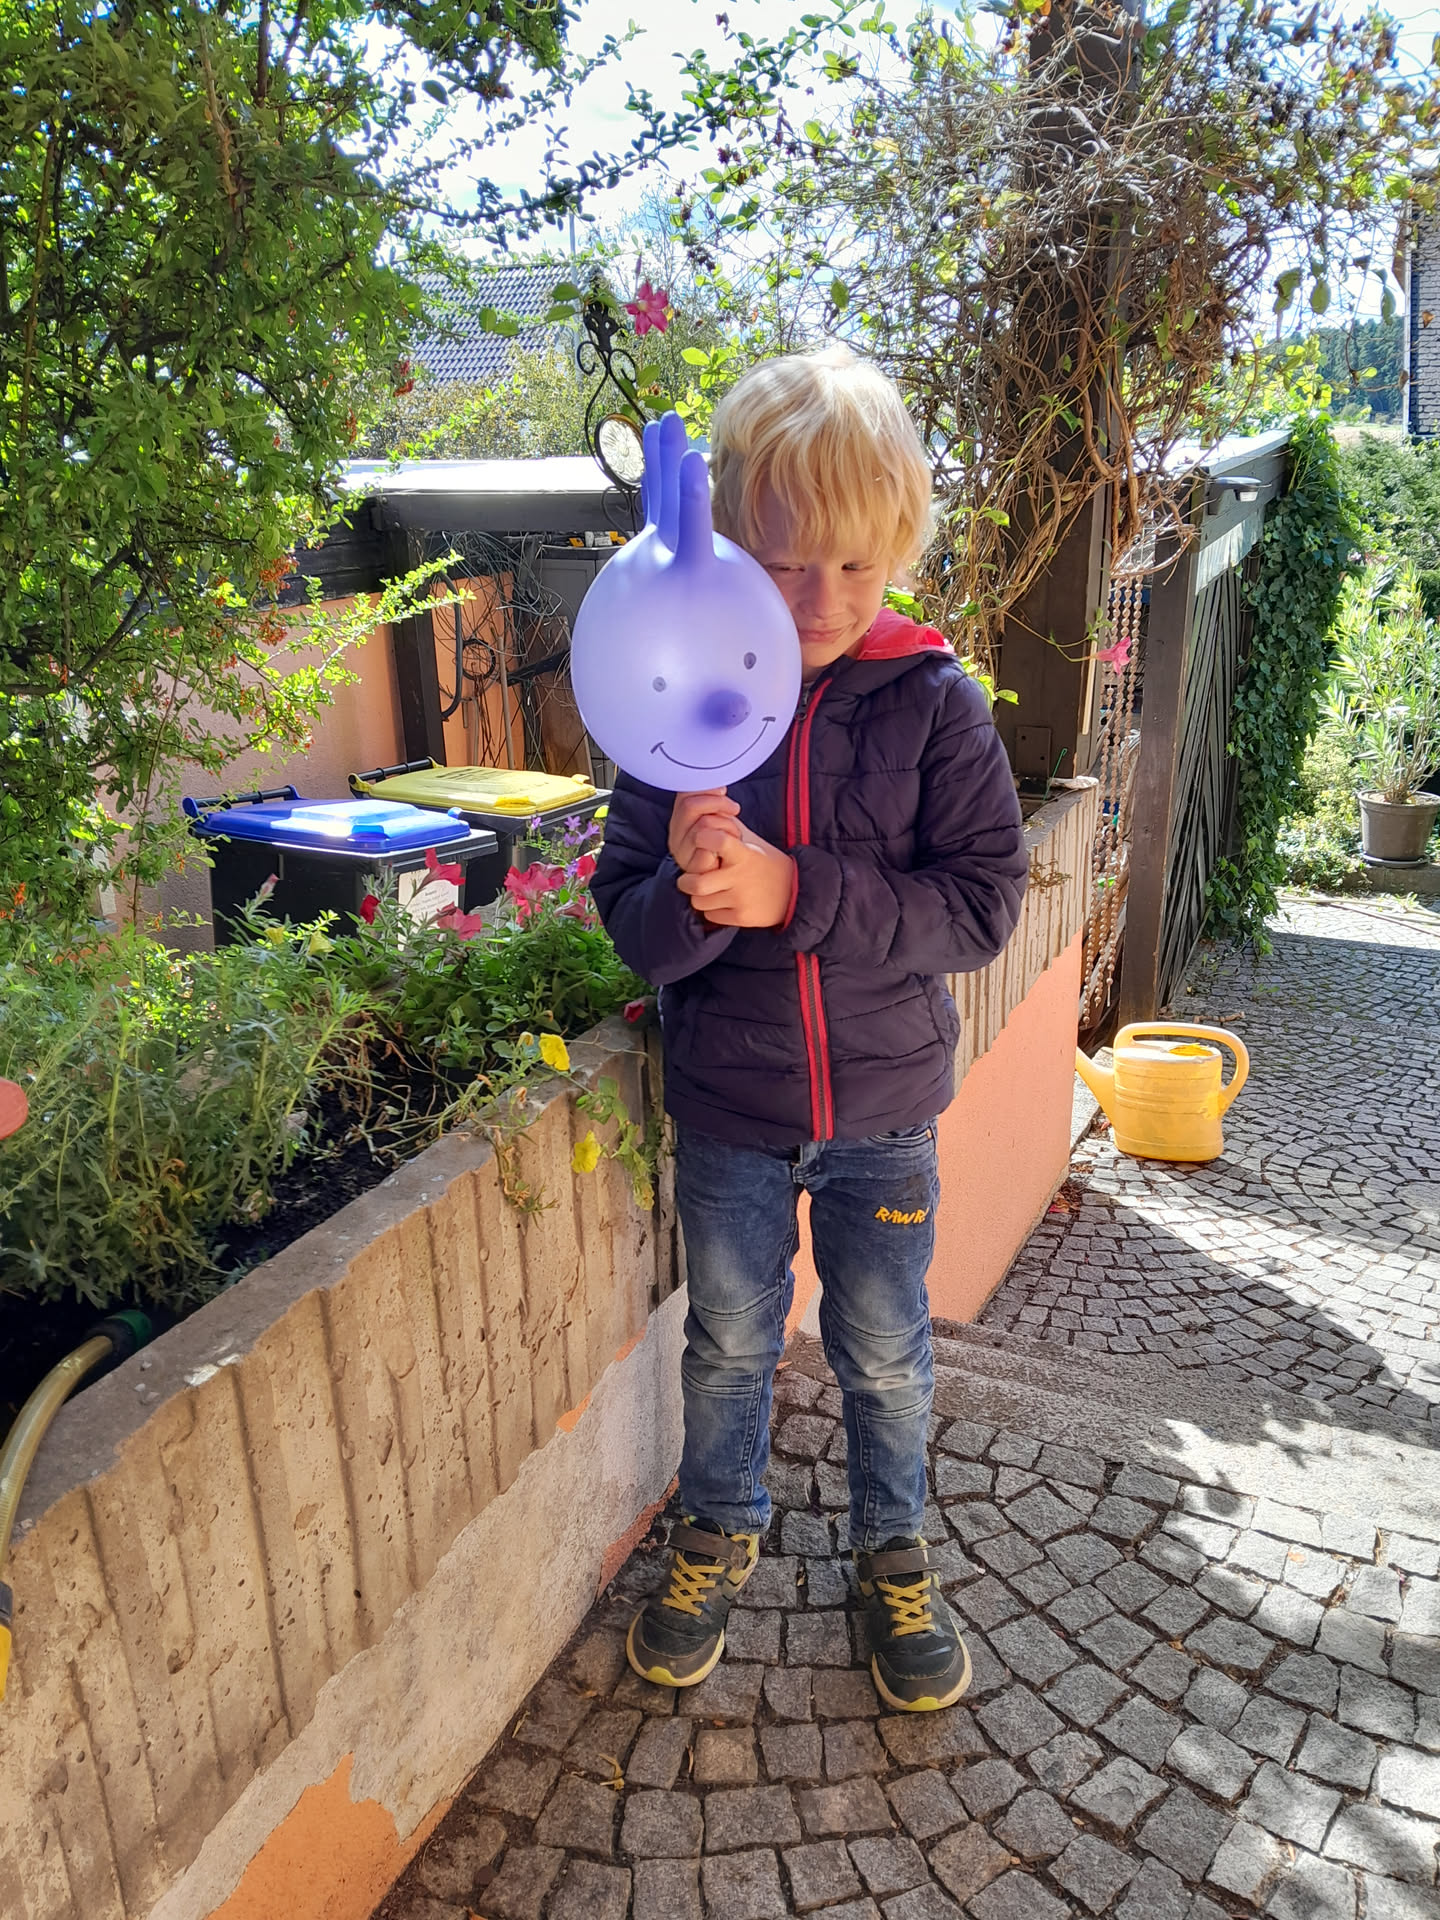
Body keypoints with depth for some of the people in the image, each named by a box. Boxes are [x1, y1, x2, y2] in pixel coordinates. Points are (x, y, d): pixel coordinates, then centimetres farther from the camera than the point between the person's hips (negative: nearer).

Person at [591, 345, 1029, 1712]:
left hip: (883, 1101, 0)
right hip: (726, 1102, 1)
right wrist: (690, 894, -32)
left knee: (885, 1354, 18)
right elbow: (630, 923, -9)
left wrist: (795, 891, -27)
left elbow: (982, 904, -16)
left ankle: (894, 1555, 44)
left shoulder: (933, 702, -11)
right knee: (730, 1340, 20)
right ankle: (719, 1533, 47)